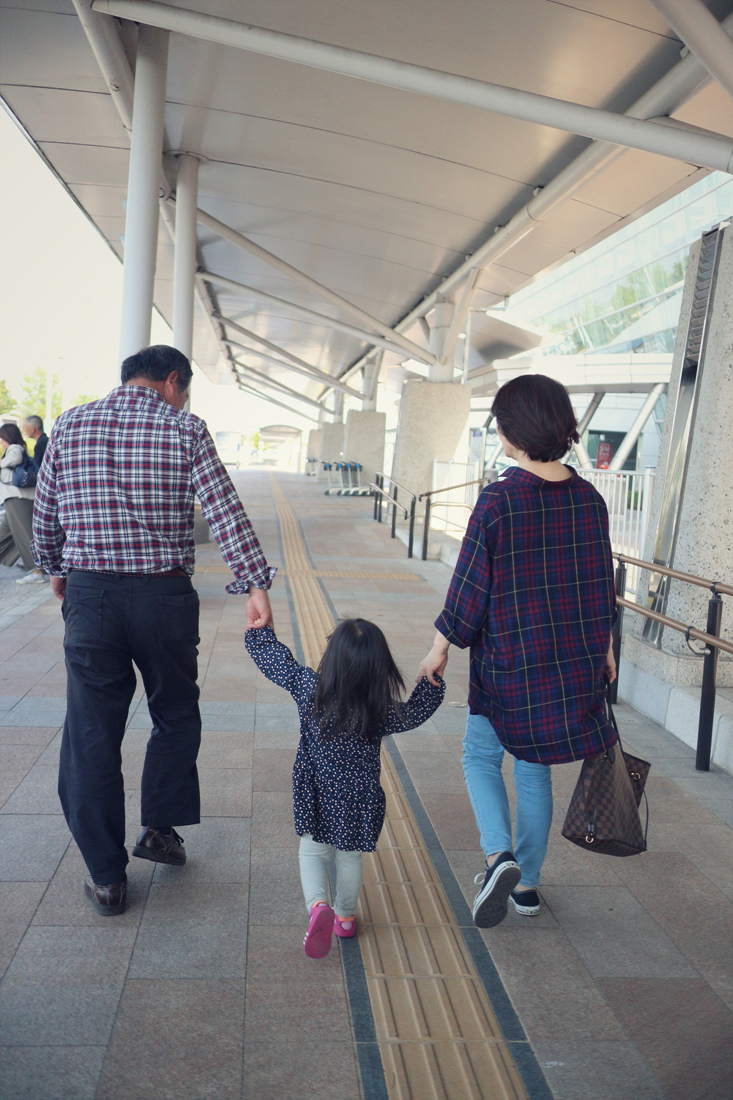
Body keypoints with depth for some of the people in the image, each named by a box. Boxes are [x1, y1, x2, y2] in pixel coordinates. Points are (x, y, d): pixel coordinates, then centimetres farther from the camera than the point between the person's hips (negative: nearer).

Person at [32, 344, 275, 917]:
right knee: (176, 718, 22)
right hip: (165, 596, -1)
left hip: (89, 595, 2)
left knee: (92, 735, 10)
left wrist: (57, 570, 29)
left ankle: (106, 876, 17)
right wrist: (256, 583, -12)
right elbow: (225, 511, -11)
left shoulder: (69, 425, 7)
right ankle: (160, 828, 29)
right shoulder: (185, 429, -2)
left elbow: (45, 515, 13)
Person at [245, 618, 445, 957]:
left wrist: (258, 625, 10)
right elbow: (419, 709, -2)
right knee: (350, 858, 23)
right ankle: (345, 916, 40)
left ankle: (317, 904, -5)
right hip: (358, 802, 1)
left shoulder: (307, 688, -19)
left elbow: (270, 655, -6)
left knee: (312, 852, 19)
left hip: (317, 799, 0)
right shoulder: (382, 712, -21)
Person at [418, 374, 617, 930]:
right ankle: (526, 883, 29)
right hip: (574, 661, 5)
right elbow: (603, 583, 6)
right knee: (534, 769, 18)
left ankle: (499, 855, -3)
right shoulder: (589, 499, -2)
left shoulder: (498, 501, -18)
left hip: (509, 660, -5)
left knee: (481, 756, 16)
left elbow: (471, 585, -13)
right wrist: (602, 646, 20)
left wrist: (441, 647, 0)